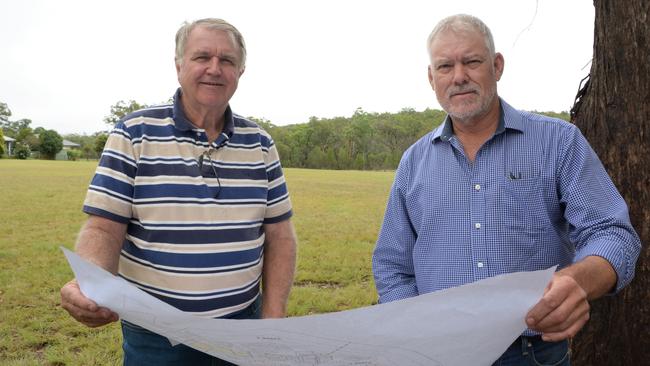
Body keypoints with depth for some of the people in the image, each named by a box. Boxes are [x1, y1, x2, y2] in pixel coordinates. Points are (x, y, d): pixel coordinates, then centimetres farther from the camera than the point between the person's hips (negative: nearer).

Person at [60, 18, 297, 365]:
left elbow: (279, 236, 3)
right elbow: (103, 228, -9)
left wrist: (272, 322, -4)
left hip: (243, 327, 3)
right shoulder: (134, 134, -7)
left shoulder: (260, 144, 1)